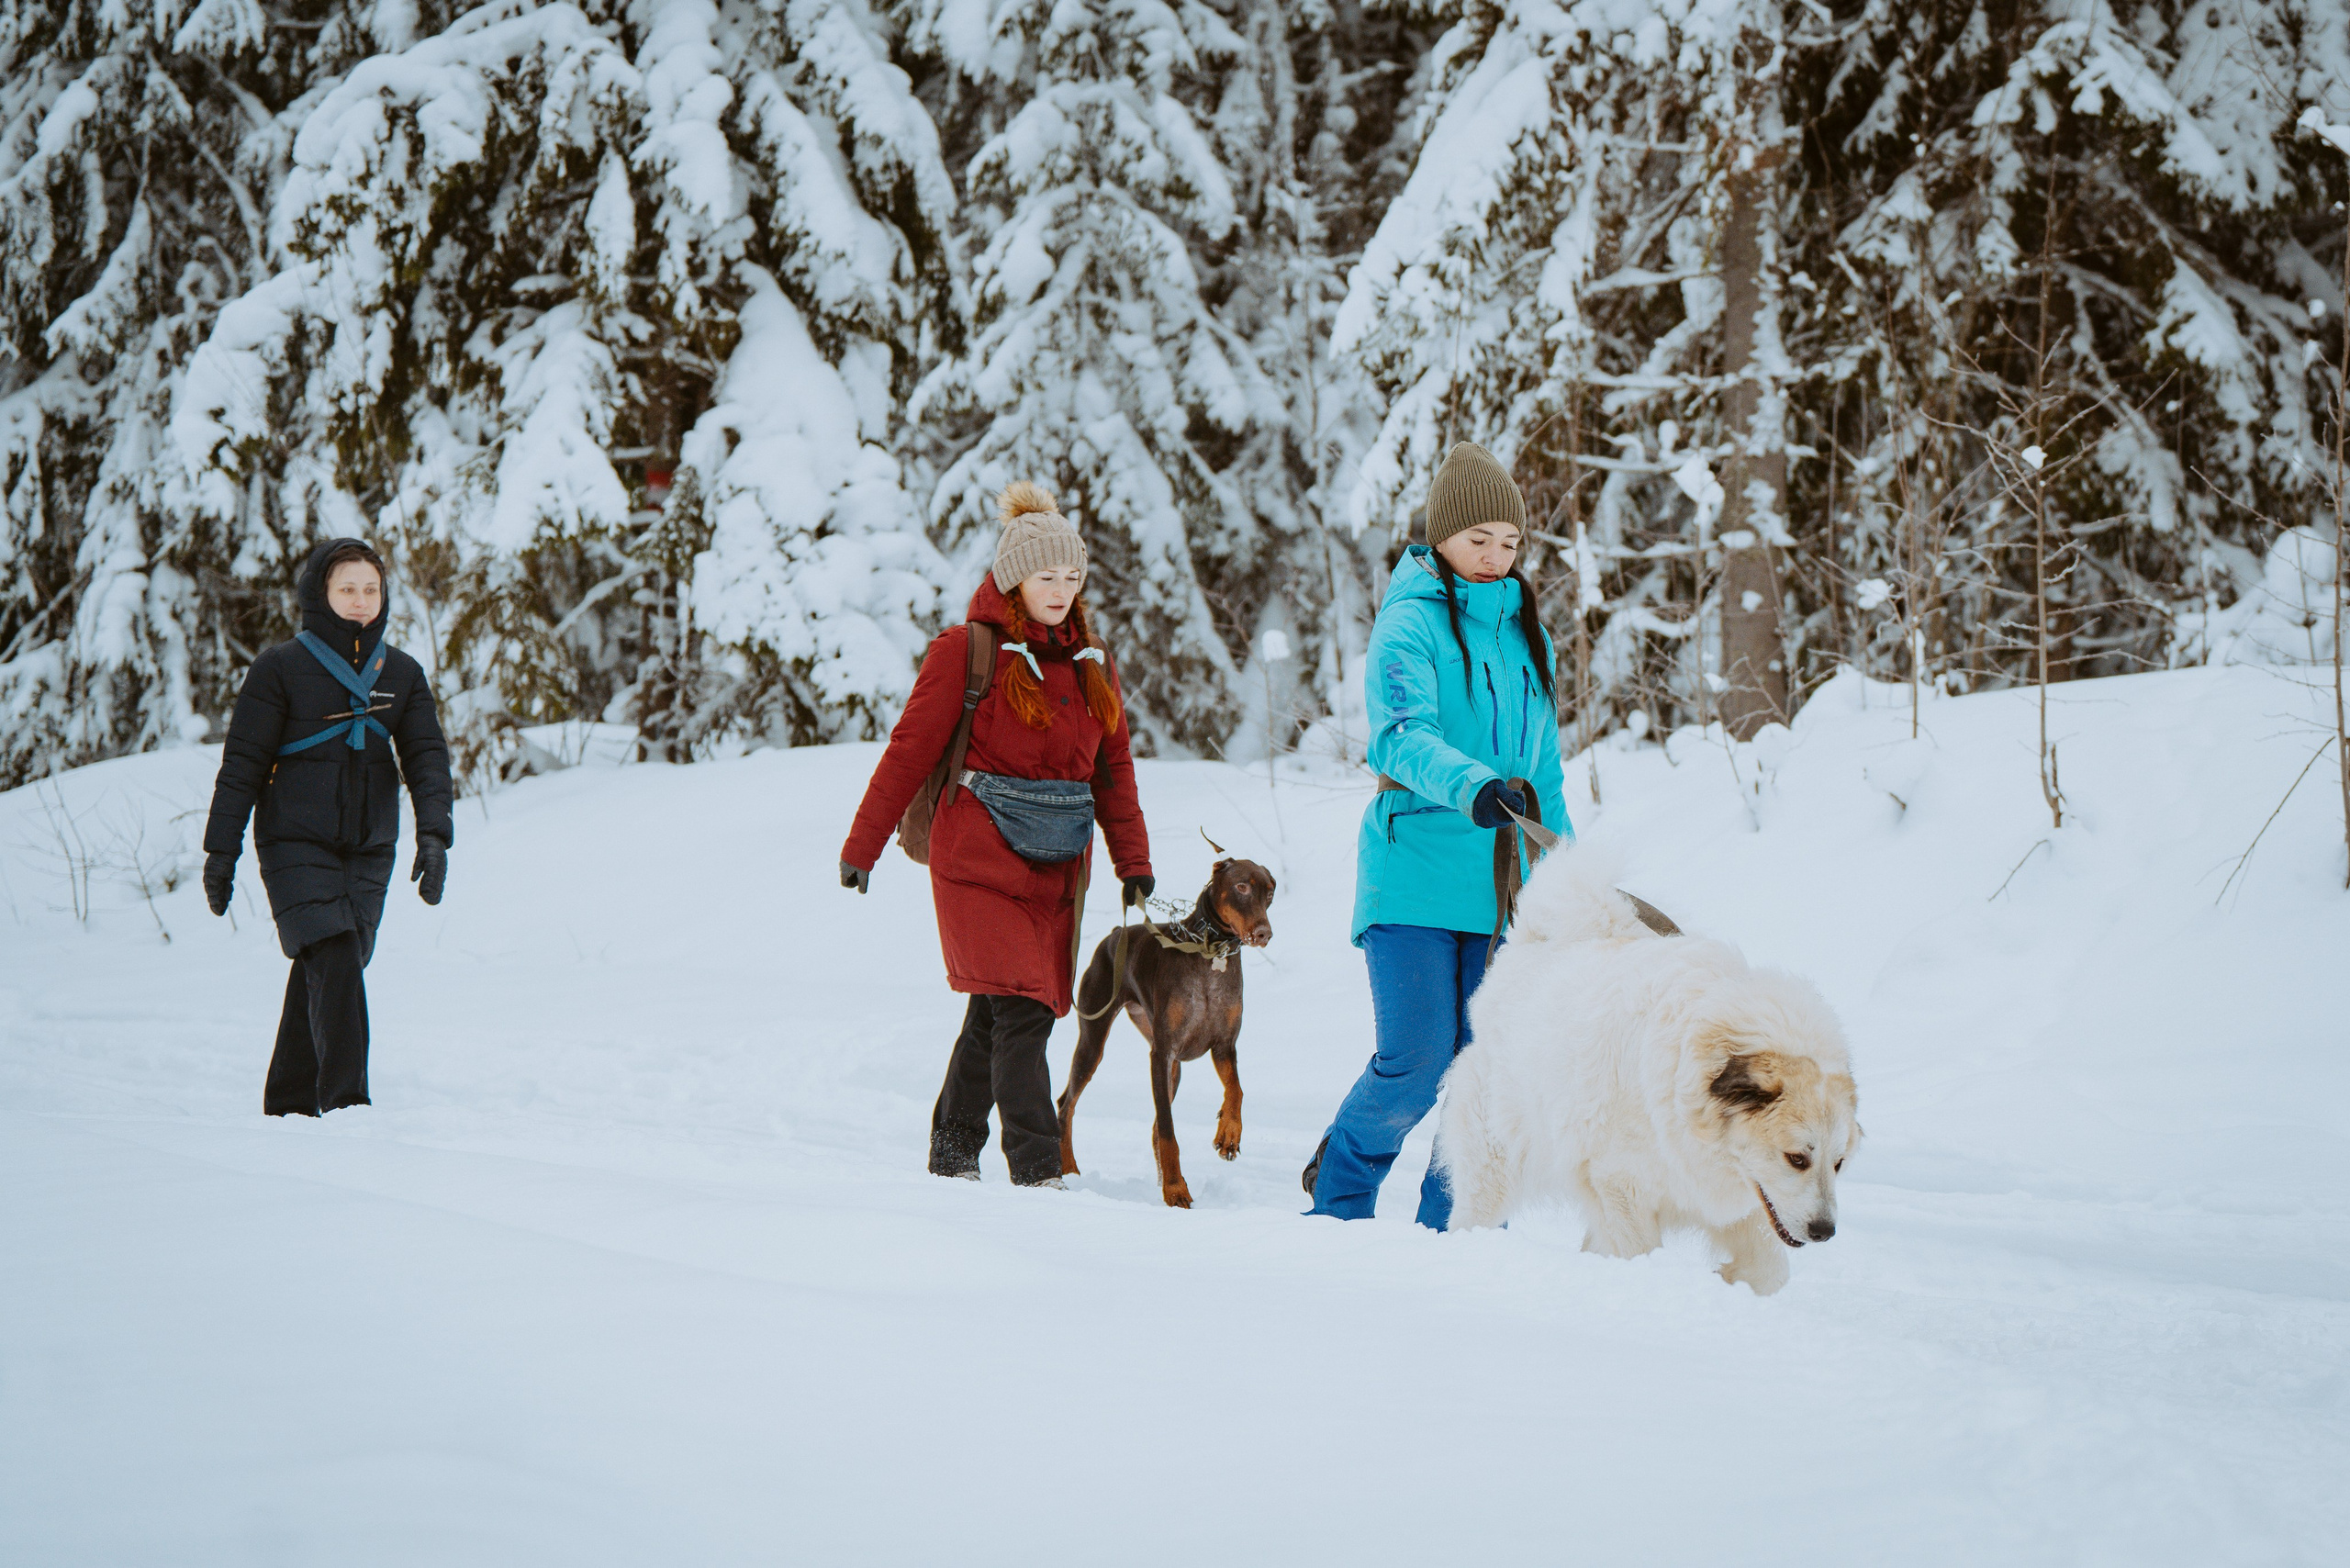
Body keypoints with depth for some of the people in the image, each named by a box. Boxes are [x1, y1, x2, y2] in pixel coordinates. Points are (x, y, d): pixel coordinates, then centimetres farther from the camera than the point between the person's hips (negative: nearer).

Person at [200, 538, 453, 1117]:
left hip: (369, 851, 4)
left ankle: (290, 1107, 19)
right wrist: (220, 852, -3)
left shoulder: (402, 673, 10)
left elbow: (427, 755, 4)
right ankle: (344, 1102, -23)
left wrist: (434, 832, -11)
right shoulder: (281, 668, -3)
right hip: (296, 846, -4)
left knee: (324, 973, 7)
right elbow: (241, 764, -1)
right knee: (335, 964, -20)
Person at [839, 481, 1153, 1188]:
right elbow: (910, 750, -2)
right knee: (1021, 1011, -14)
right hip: (979, 861, -5)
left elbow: (1113, 767, 18)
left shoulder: (1092, 663, 12)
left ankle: (953, 1158, 25)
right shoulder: (967, 651, -5)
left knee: (995, 1015, 11)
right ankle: (1038, 1174, -14)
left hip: (1057, 867, 6)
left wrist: (1134, 862, 14)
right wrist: (862, 847, -1)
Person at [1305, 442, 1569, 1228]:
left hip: (1501, 879, 6)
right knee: (1416, 1064, -9)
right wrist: (1472, 785, -38)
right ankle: (1340, 1187, 16)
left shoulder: (1526, 632, 17)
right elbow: (1402, 737, -20)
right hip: (1414, 874, -5)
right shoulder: (1411, 623, -4)